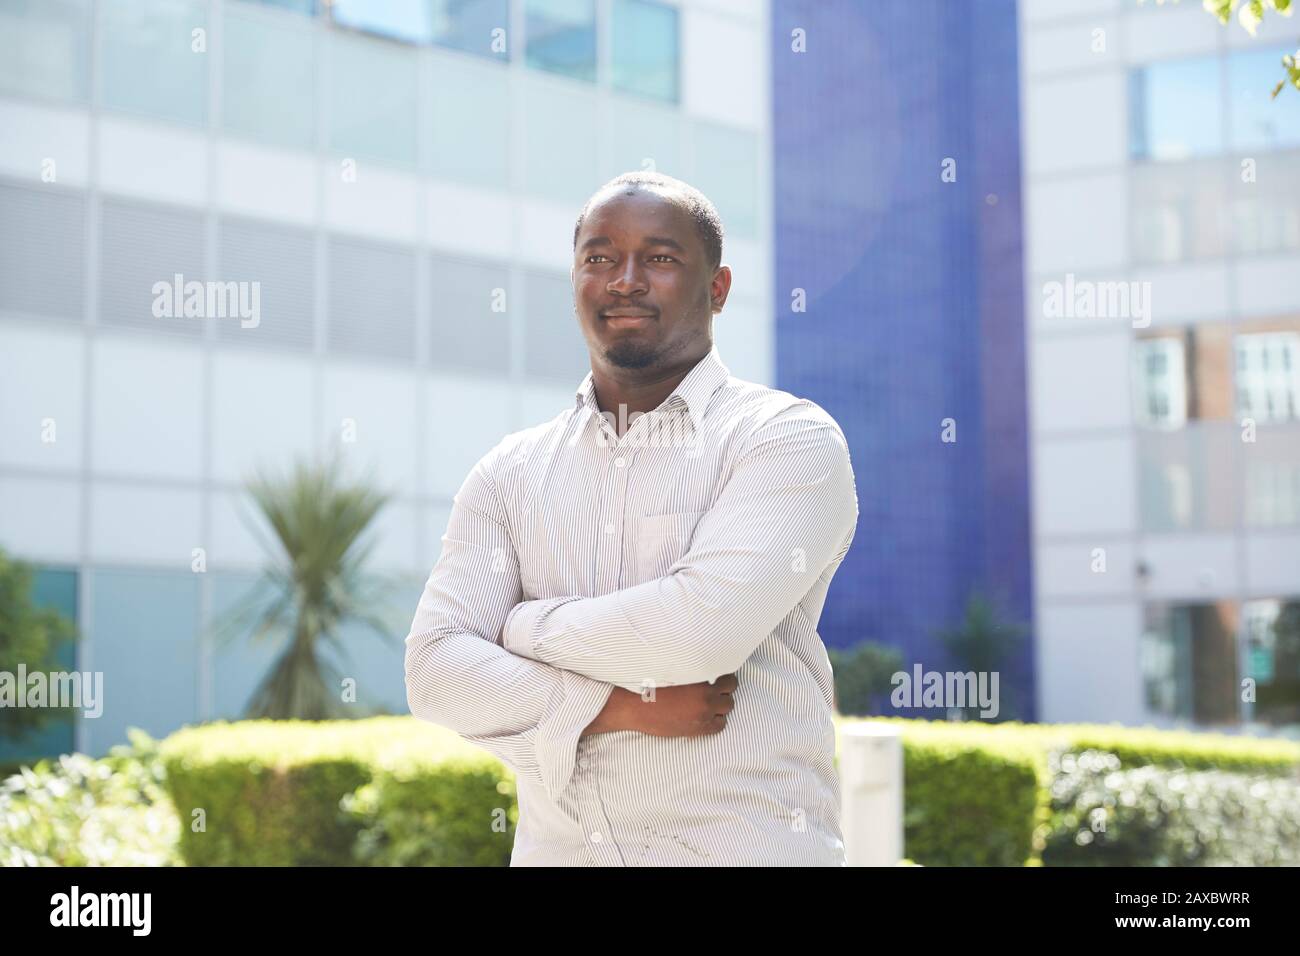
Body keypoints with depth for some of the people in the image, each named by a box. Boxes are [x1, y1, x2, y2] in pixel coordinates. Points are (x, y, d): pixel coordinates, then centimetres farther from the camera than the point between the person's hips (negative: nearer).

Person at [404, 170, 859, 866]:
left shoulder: (790, 437, -6)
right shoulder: (509, 474, 6)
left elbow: (705, 625, -20)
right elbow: (436, 671, -3)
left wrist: (524, 624, -6)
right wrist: (618, 707, -16)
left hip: (747, 845, -3)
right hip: (557, 849, 3)